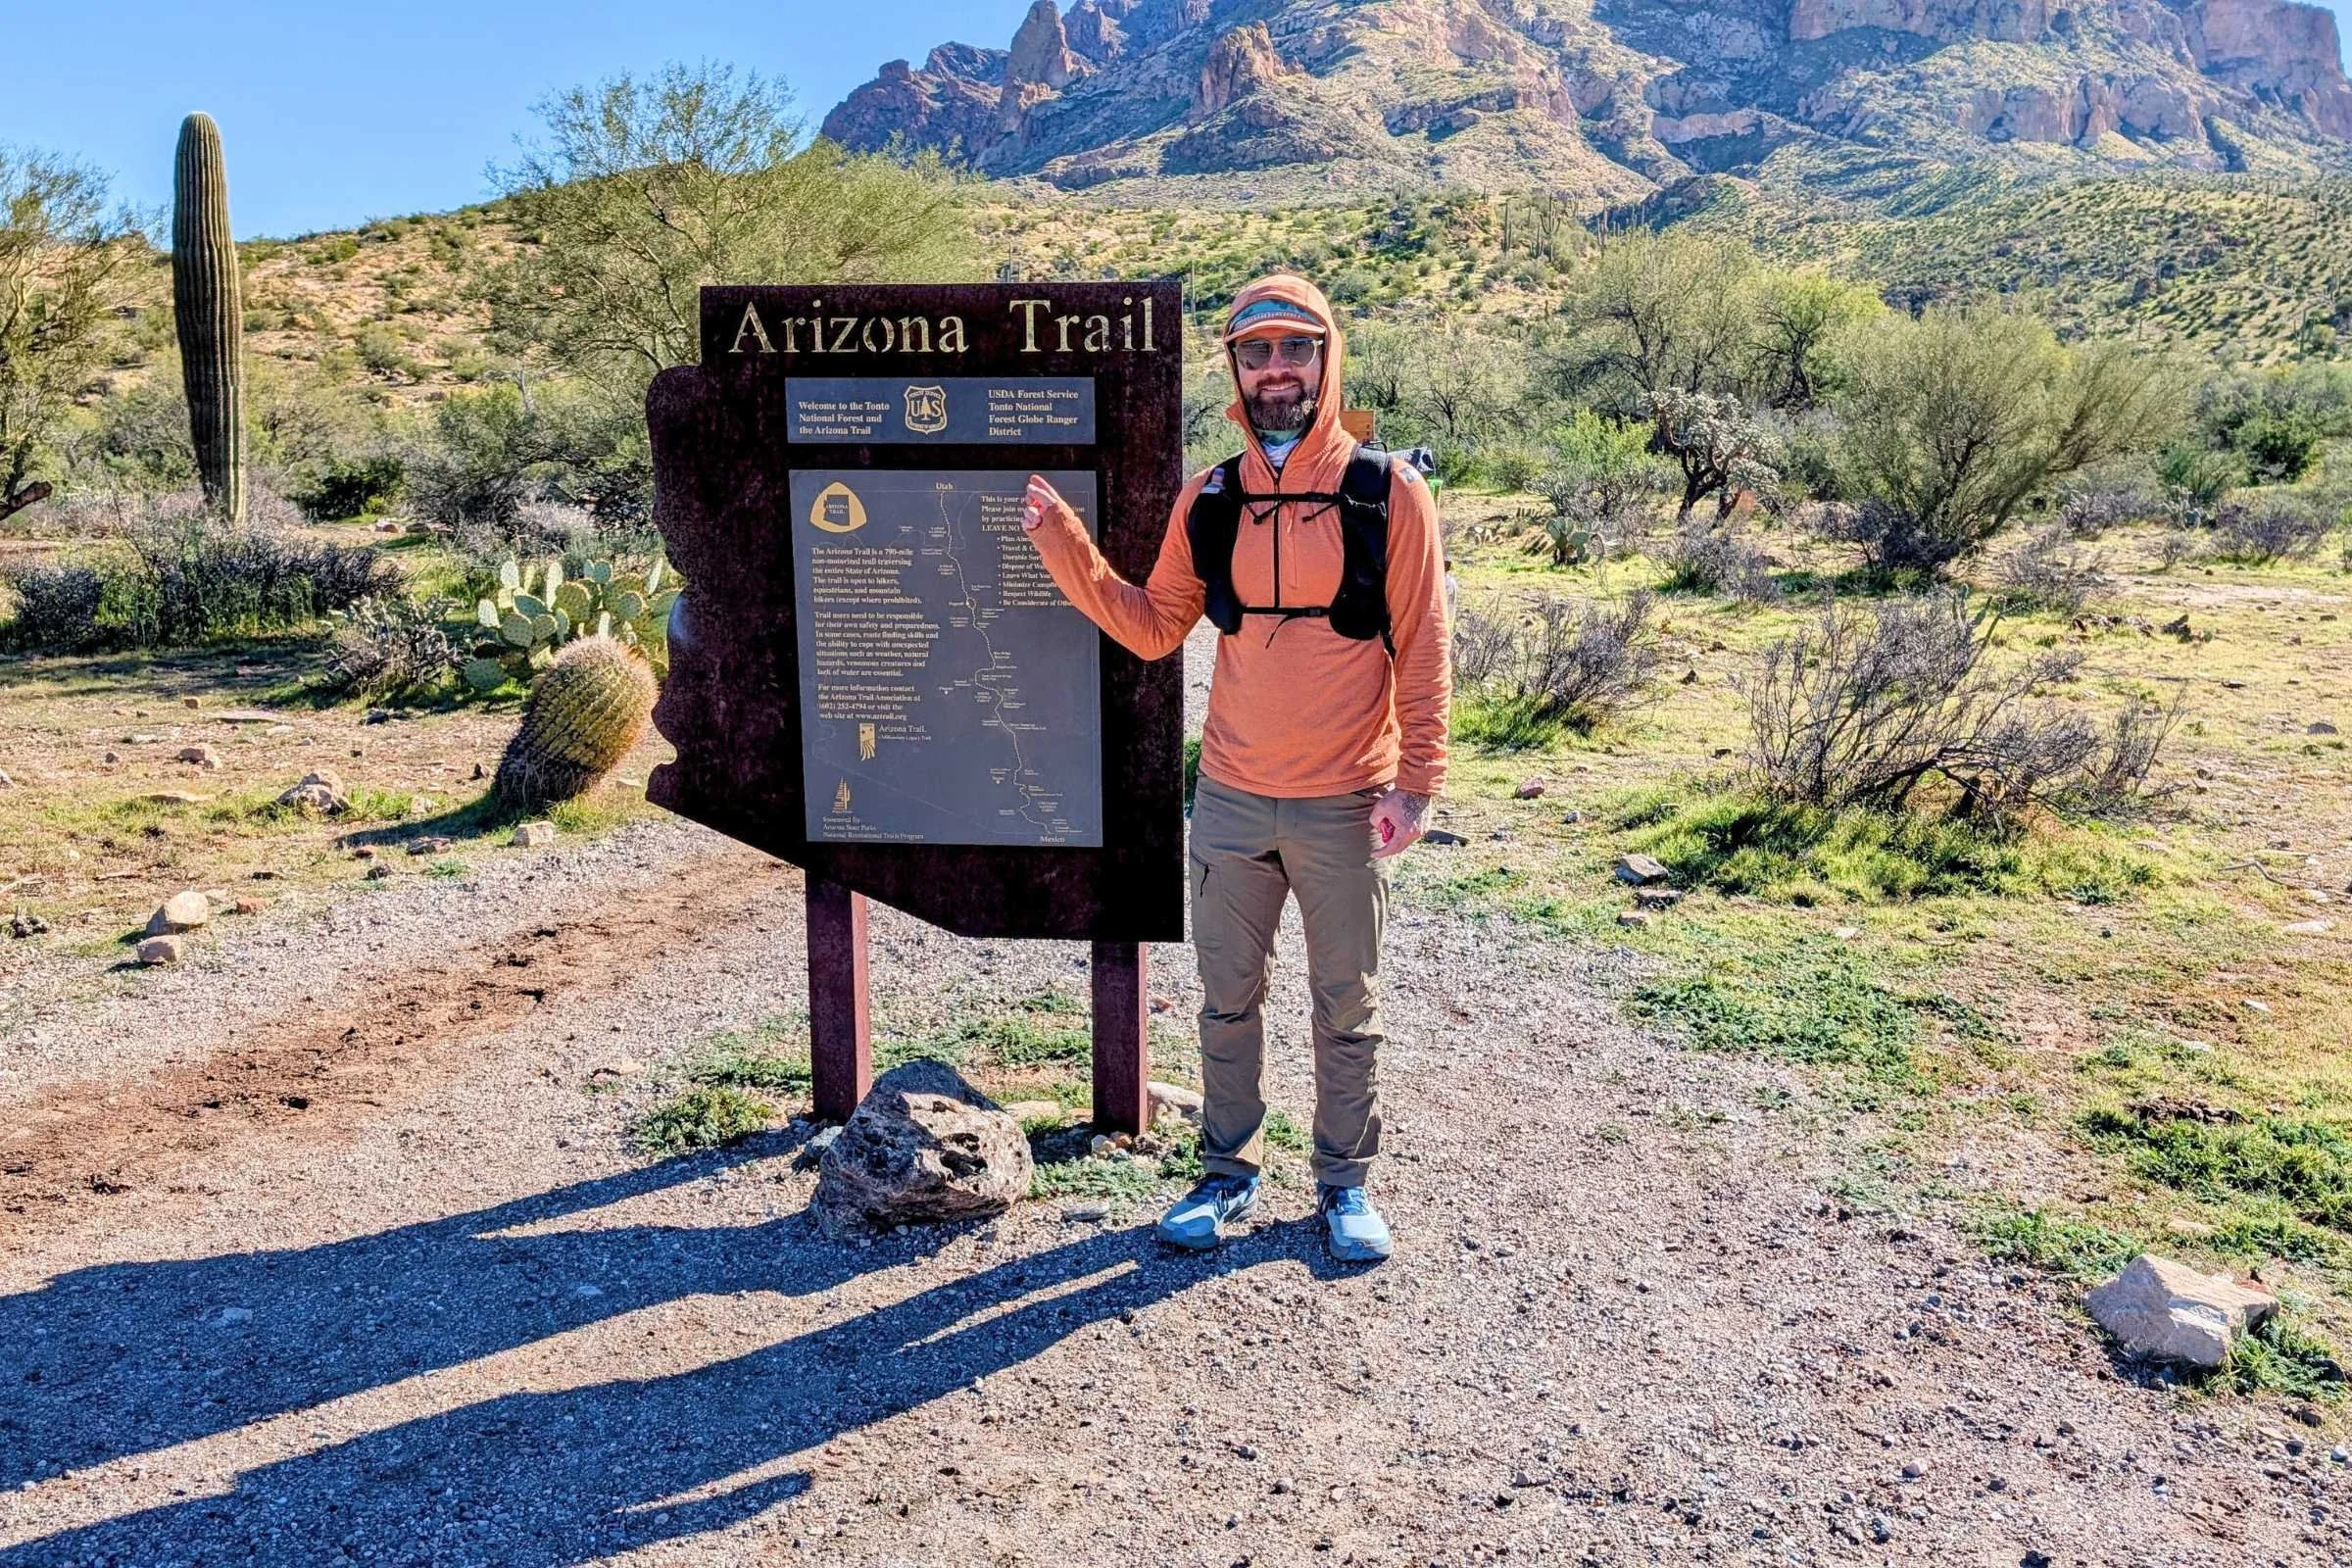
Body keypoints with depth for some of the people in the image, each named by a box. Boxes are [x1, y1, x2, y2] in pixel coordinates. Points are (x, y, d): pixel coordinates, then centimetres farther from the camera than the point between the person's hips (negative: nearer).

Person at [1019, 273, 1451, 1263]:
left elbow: (1421, 650, -5)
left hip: (1344, 808, -3)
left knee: (1347, 1010, 11)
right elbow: (1153, 628, 6)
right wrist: (1062, 541, -2)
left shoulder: (1387, 492, -6)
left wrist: (1416, 780, -10)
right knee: (1228, 1001, 14)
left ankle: (1345, 1183, 28)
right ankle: (1230, 1174, 31)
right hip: (1231, 801, 3)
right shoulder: (1208, 501, 3)